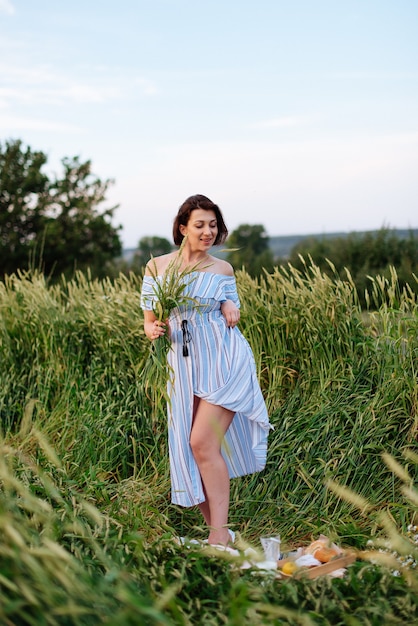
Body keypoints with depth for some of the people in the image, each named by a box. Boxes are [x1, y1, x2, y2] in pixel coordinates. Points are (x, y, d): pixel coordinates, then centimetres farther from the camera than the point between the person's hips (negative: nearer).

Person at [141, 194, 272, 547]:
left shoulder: (223, 270, 7)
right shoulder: (157, 267, 7)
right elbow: (150, 320, 10)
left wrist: (231, 310, -6)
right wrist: (153, 330, -13)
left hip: (224, 360, -3)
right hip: (184, 366, 3)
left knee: (202, 442, -13)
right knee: (189, 448, 4)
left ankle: (221, 533, -4)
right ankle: (217, 531, 19)